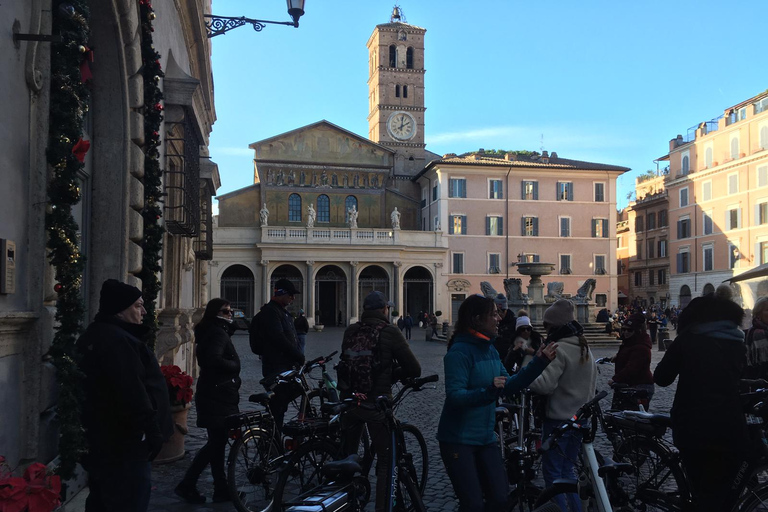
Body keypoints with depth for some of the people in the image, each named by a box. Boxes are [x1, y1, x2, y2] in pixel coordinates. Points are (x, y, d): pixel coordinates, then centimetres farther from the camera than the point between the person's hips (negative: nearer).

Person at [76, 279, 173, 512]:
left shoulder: (95, 335, 14)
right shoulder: (118, 340, -22)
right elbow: (133, 394, -27)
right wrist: (152, 433, -19)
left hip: (100, 440, 11)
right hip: (124, 446, -11)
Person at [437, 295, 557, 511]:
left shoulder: (491, 350, 7)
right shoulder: (459, 352, -17)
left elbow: (509, 387, 9)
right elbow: (455, 396, -24)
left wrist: (539, 363, 3)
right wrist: (488, 390, -39)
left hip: (486, 438, 8)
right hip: (459, 440, -7)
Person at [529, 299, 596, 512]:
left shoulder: (559, 349, -18)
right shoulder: (585, 348, 10)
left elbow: (545, 384, -25)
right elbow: (592, 380, 19)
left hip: (559, 418, -8)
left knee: (552, 470, 3)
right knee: (566, 468, 19)